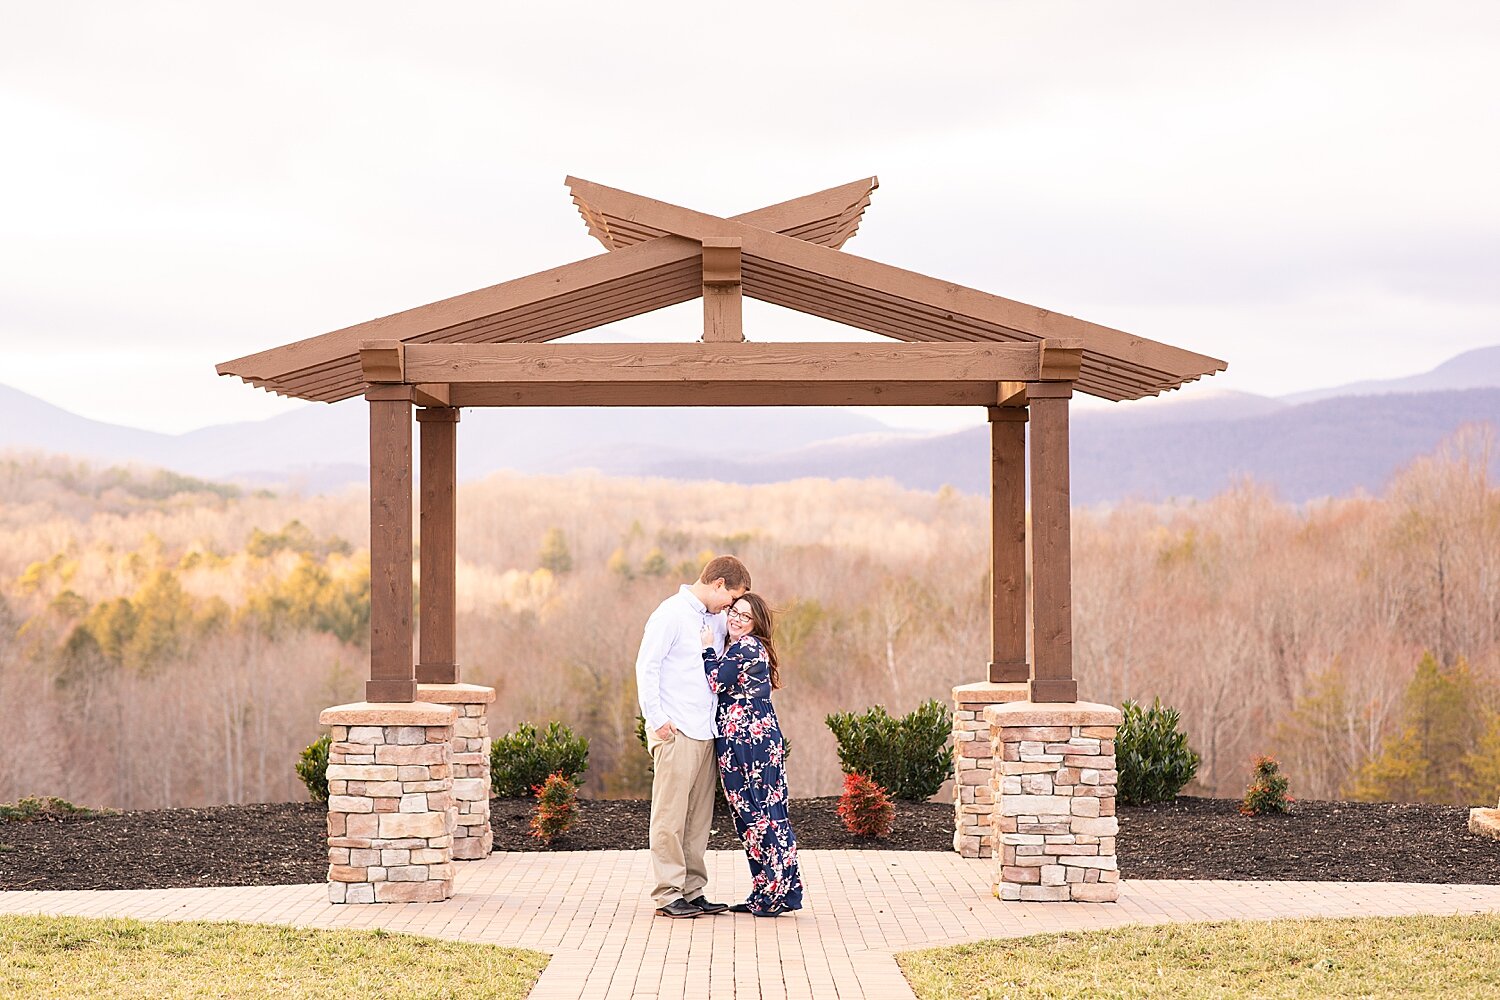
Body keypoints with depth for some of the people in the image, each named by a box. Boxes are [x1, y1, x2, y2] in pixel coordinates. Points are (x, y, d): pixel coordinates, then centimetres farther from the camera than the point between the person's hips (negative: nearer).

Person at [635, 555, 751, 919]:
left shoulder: (716, 620, 18)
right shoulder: (672, 613, -6)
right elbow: (646, 666, -10)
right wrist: (656, 718, -15)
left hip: (706, 733, 8)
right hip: (676, 733, -8)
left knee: (699, 818, 8)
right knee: (670, 816, -5)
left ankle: (693, 892, 13)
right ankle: (668, 894, -3)